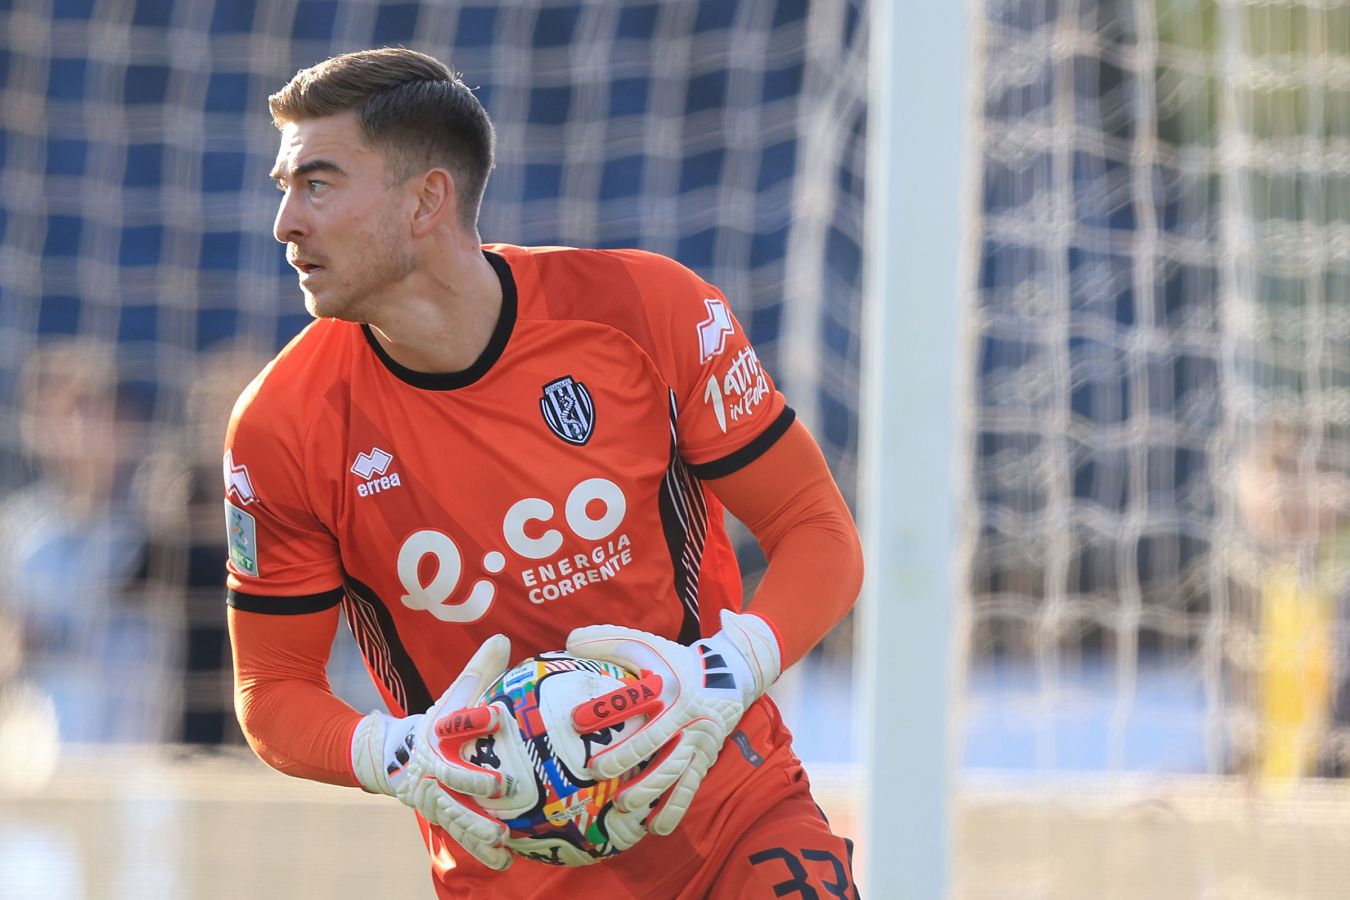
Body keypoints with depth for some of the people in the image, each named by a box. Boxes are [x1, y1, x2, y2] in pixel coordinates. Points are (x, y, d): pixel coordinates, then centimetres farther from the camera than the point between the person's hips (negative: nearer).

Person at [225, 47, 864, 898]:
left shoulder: (643, 305, -11)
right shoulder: (283, 427, -9)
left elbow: (820, 530, -5)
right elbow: (274, 688, -1)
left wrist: (729, 672, -23)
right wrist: (393, 757, -21)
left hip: (729, 809, -5)